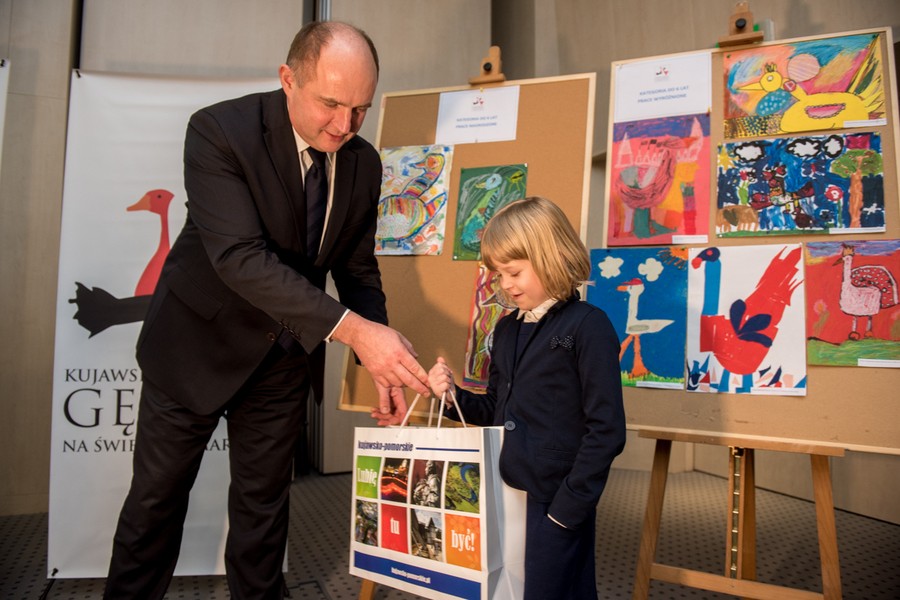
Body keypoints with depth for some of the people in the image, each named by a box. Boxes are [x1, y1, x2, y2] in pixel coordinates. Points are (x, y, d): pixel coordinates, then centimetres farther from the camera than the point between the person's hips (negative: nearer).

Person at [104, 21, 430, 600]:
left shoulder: (364, 163, -6)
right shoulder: (220, 130, -22)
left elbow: (358, 269, 0)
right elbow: (241, 257, -33)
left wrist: (380, 361, -13)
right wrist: (353, 329, -40)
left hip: (286, 352, 4)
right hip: (200, 340, -3)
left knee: (265, 499, 16)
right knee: (158, 493, 12)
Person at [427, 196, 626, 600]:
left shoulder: (587, 326, -13)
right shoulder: (506, 330, 10)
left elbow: (605, 431, -16)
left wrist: (566, 509, -16)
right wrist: (453, 396, -2)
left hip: (554, 505, -7)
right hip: (504, 497, 7)